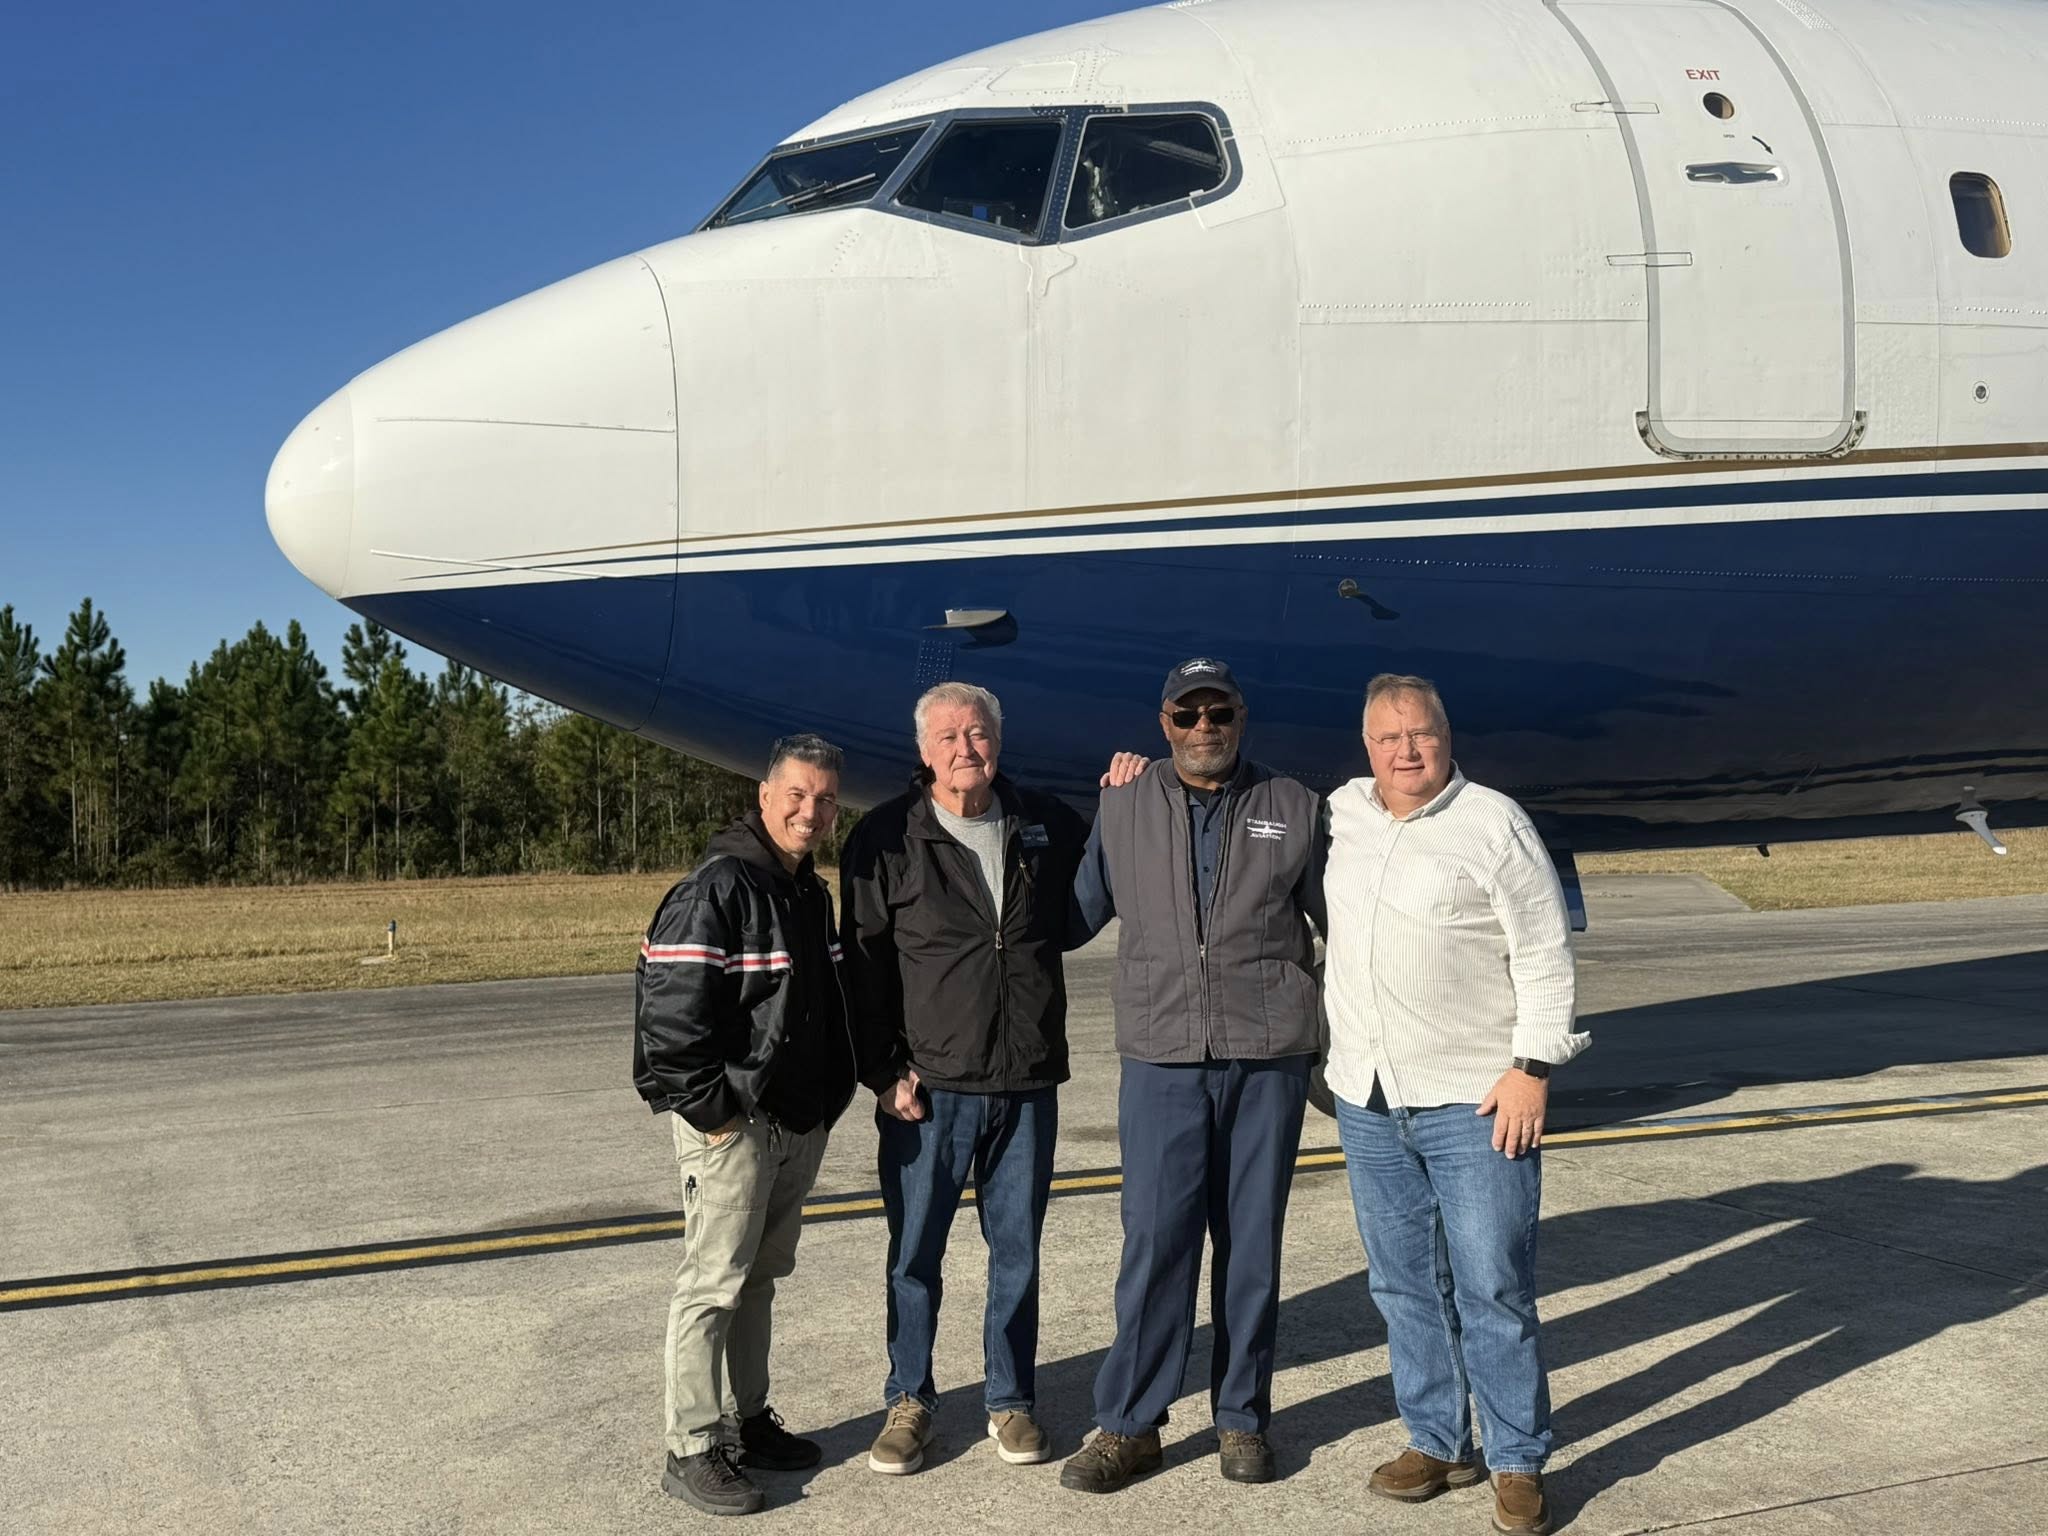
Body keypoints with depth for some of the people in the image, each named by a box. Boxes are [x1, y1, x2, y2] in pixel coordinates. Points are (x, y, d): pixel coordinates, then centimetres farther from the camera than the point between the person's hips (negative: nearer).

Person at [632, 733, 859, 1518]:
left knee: (759, 1277, 17)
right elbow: (669, 1012, -21)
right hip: (733, 1124, -9)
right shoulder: (718, 888, -17)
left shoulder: (810, 892, 12)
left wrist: (830, 1096, 17)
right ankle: (692, 1449, 6)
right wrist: (713, 1112, -19)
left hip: (800, 1122, 9)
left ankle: (748, 1420, 29)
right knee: (713, 1282, -3)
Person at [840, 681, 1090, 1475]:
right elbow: (865, 964, -2)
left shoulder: (1047, 826, 6)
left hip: (1027, 1083, 2)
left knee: (1017, 1252, 12)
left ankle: (1011, 1400, 27)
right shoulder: (886, 838, -3)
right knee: (914, 1253, 8)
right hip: (929, 1085, -2)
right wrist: (886, 1072, -8)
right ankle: (909, 1400, 25)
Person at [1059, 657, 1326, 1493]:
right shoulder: (1123, 808, 7)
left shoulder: (1295, 808, 7)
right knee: (1155, 1243, -2)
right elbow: (1076, 914, 11)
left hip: (1268, 1055, 1)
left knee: (1251, 1242, 8)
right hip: (1162, 1057, 0)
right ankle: (1127, 1425, 10)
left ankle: (1241, 1418, 22)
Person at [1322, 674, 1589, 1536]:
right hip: (1366, 1101, 5)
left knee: (1493, 1292, -1)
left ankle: (1518, 1464, 11)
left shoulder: (1493, 823, -7)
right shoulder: (1343, 814, 8)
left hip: (1475, 1104, -5)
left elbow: (1545, 953, -7)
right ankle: (1437, 1442, 25)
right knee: (1404, 1286, 12)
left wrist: (1533, 1066, -13)